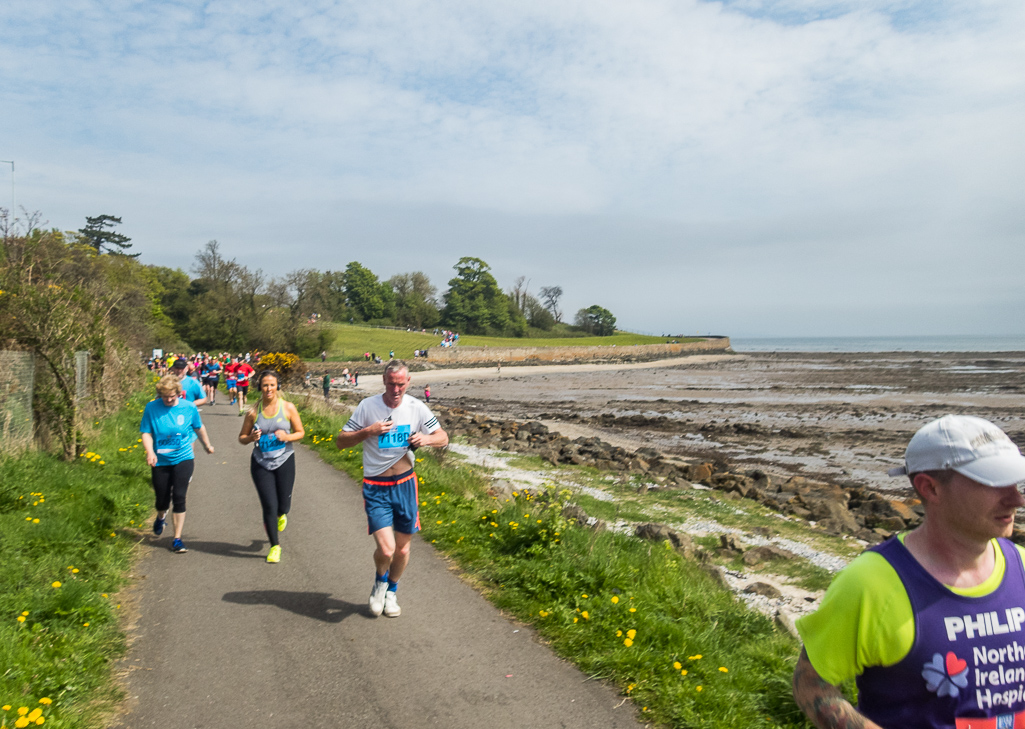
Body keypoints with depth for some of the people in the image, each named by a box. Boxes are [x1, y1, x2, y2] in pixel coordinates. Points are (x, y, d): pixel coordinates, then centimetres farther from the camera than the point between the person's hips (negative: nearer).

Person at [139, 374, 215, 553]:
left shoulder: (189, 407, -6)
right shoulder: (151, 408, -8)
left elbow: (199, 428, 11)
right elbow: (146, 433, -7)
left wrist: (207, 445, 25)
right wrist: (150, 452, -24)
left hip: (183, 459, -1)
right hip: (160, 461, 1)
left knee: (179, 498, -8)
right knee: (162, 500, 9)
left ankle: (177, 539, 5)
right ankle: (161, 517, 48)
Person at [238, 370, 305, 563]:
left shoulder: (288, 408, -5)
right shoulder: (253, 411, -4)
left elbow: (300, 432, 3)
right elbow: (241, 437, 5)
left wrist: (287, 436, -17)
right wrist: (251, 438, -17)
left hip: (284, 461, 0)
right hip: (261, 462, 0)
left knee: (283, 505, 5)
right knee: (269, 506, -1)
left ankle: (281, 515, 46)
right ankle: (275, 546, 19)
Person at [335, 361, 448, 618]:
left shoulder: (417, 408, -3)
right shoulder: (367, 406, -9)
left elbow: (443, 438, 5)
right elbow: (340, 442, -5)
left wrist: (426, 438, -17)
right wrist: (368, 431, -21)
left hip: (405, 484, 3)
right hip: (376, 488, -3)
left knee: (402, 548, 13)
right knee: (386, 549, -13)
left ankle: (392, 592, 41)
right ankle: (380, 582, 22)